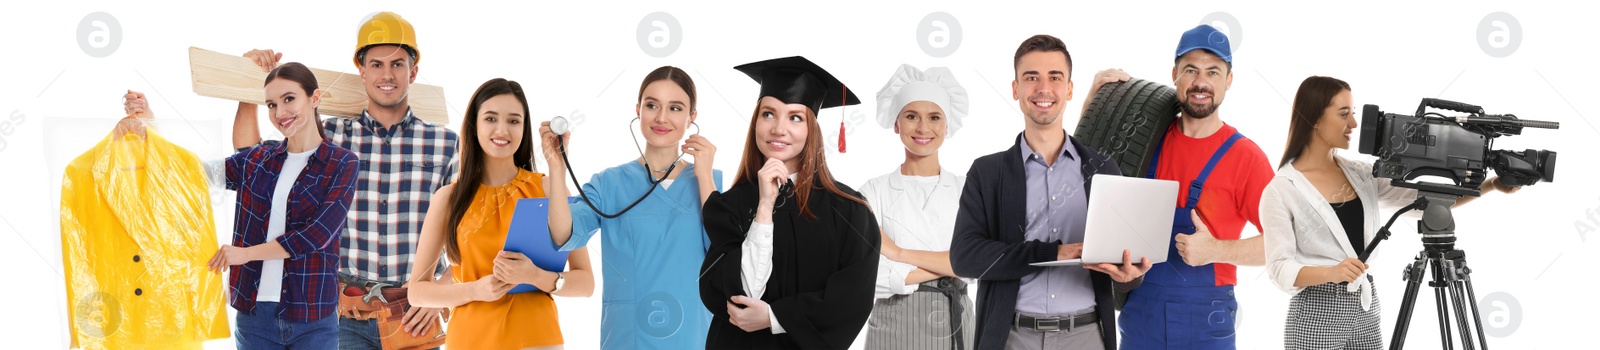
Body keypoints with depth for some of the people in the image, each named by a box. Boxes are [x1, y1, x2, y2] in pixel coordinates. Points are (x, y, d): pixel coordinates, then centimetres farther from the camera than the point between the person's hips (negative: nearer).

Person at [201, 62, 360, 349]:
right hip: (252, 312, 3)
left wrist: (245, 253, -11)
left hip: (312, 319, -3)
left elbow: (319, 234, -12)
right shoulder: (256, 161, 10)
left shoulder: (342, 164, -1)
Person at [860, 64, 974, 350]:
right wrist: (952, 265, -11)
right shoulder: (874, 192, -3)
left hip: (955, 323, 2)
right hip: (895, 325, -2)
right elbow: (874, 278, -14)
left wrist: (899, 253, -14)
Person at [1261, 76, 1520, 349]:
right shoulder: (1281, 190, -9)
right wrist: (1331, 272, -29)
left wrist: (1490, 185, -3)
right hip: (1317, 318, -5)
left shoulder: (1362, 176, 8)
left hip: (1366, 313, 6)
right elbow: (1281, 269, -13)